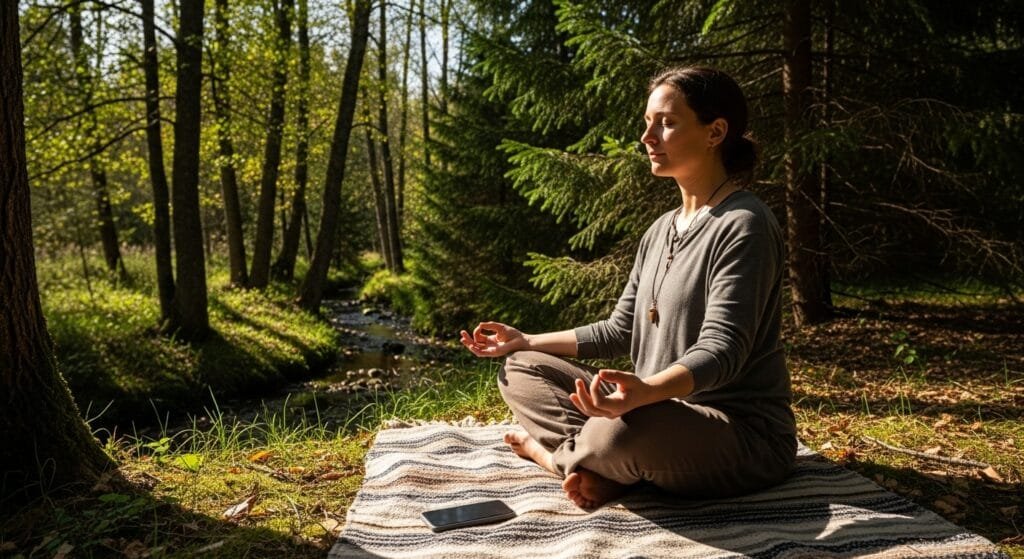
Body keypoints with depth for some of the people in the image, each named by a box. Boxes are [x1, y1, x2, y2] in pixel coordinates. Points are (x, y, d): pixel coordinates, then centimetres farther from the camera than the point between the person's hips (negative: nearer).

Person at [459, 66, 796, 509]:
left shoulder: (743, 226, -14)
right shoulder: (661, 230, 12)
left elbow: (721, 349, -26)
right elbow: (620, 331, 16)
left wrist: (646, 391, -45)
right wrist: (526, 342, 13)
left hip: (743, 436, -8)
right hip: (666, 414, 8)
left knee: (627, 432, -40)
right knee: (521, 371, 6)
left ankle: (548, 449, -7)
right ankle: (602, 469, -16)